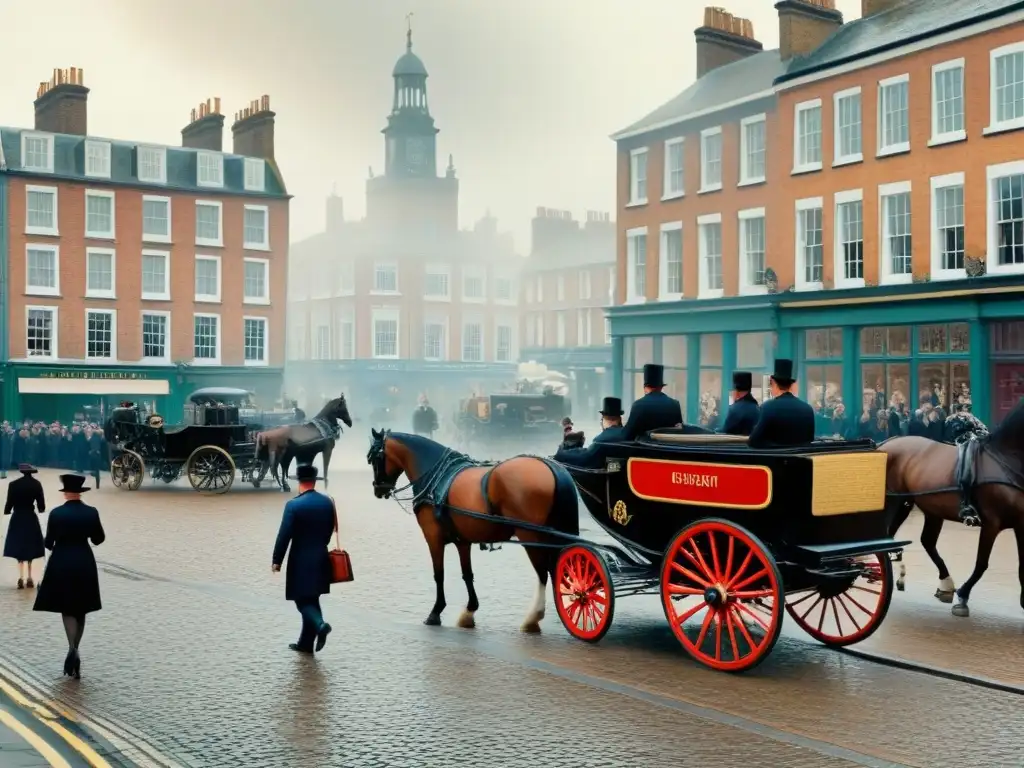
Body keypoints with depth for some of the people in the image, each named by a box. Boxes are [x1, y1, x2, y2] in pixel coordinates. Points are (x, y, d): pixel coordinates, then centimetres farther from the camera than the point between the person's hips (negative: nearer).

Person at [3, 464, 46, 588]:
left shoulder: (13, 484, -8)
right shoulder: (36, 484, -4)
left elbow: (9, 503, -7)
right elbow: (41, 506, -2)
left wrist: (7, 511, 12)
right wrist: (40, 509, 20)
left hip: (17, 519, -1)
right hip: (31, 519, 1)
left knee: (19, 549, 3)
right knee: (30, 549, 12)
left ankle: (21, 578, -8)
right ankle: (29, 578, 11)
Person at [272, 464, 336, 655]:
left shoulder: (293, 505, -14)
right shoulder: (328, 502, 1)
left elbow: (284, 535, -13)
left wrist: (276, 560, -5)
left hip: (301, 561, -5)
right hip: (320, 559, 5)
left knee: (303, 601, 2)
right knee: (312, 600, 13)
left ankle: (320, 624, -24)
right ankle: (306, 643, 18)